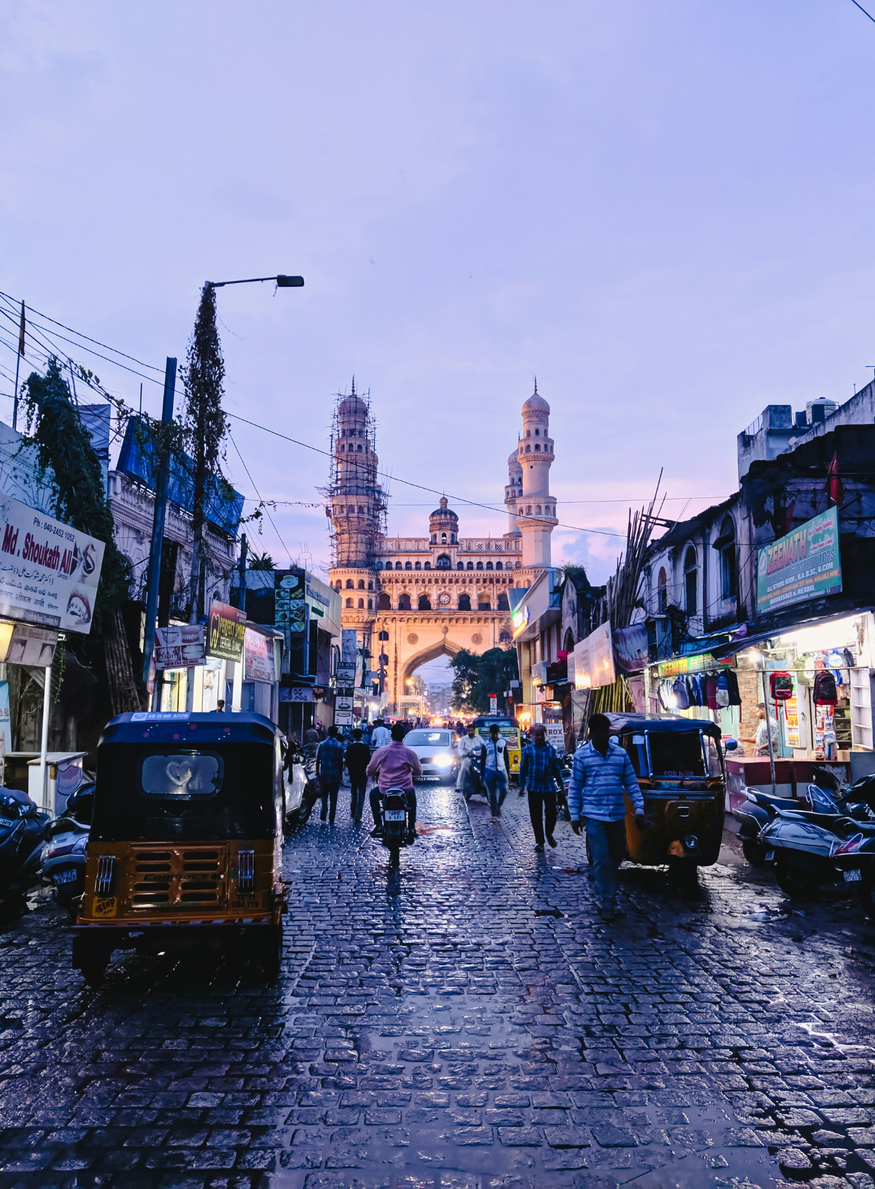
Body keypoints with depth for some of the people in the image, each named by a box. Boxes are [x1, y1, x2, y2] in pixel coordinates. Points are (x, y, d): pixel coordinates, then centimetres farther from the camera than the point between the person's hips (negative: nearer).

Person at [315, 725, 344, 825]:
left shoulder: (322, 744, 0)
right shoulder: (339, 745, -4)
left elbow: (317, 760, 0)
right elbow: (341, 762, -2)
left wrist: (317, 773, 8)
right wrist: (340, 775, 8)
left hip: (323, 774, 1)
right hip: (335, 775, -1)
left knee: (324, 795, 16)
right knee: (333, 798, 7)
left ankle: (323, 816, -2)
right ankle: (331, 820, 7)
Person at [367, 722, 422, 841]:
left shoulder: (381, 751, -8)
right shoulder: (410, 753, -6)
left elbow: (369, 771, 1)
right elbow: (419, 772, 6)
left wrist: (377, 772, 24)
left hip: (385, 790, -1)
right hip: (405, 790, 1)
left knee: (373, 794, 32)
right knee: (412, 795, 36)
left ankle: (378, 825, 20)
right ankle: (411, 828, 28)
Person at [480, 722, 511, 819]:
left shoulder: (503, 742, 7)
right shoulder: (486, 744, 2)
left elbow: (506, 758, 13)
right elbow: (482, 759, 6)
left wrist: (508, 772, 11)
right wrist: (482, 773, 4)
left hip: (501, 770, 1)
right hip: (490, 771, -1)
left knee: (504, 791, -9)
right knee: (492, 794, 2)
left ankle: (499, 806, 17)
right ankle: (494, 814, 11)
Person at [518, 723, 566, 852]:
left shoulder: (551, 749, 4)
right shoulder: (528, 749, 1)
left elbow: (556, 768, 8)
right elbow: (523, 768, 4)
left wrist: (561, 785, 8)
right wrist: (522, 786, 3)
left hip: (549, 786, 0)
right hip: (533, 787, 0)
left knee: (551, 812, -4)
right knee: (536, 815, 4)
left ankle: (549, 833, 25)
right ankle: (539, 841, 18)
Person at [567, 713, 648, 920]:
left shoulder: (621, 753, 5)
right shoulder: (581, 755, -3)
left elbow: (632, 784, 8)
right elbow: (575, 788, 0)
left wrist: (639, 810, 1)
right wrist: (574, 815, -2)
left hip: (617, 815, 4)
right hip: (593, 815, -3)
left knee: (616, 856, 13)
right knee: (601, 858, -5)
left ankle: (600, 880, 38)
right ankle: (607, 902, 7)